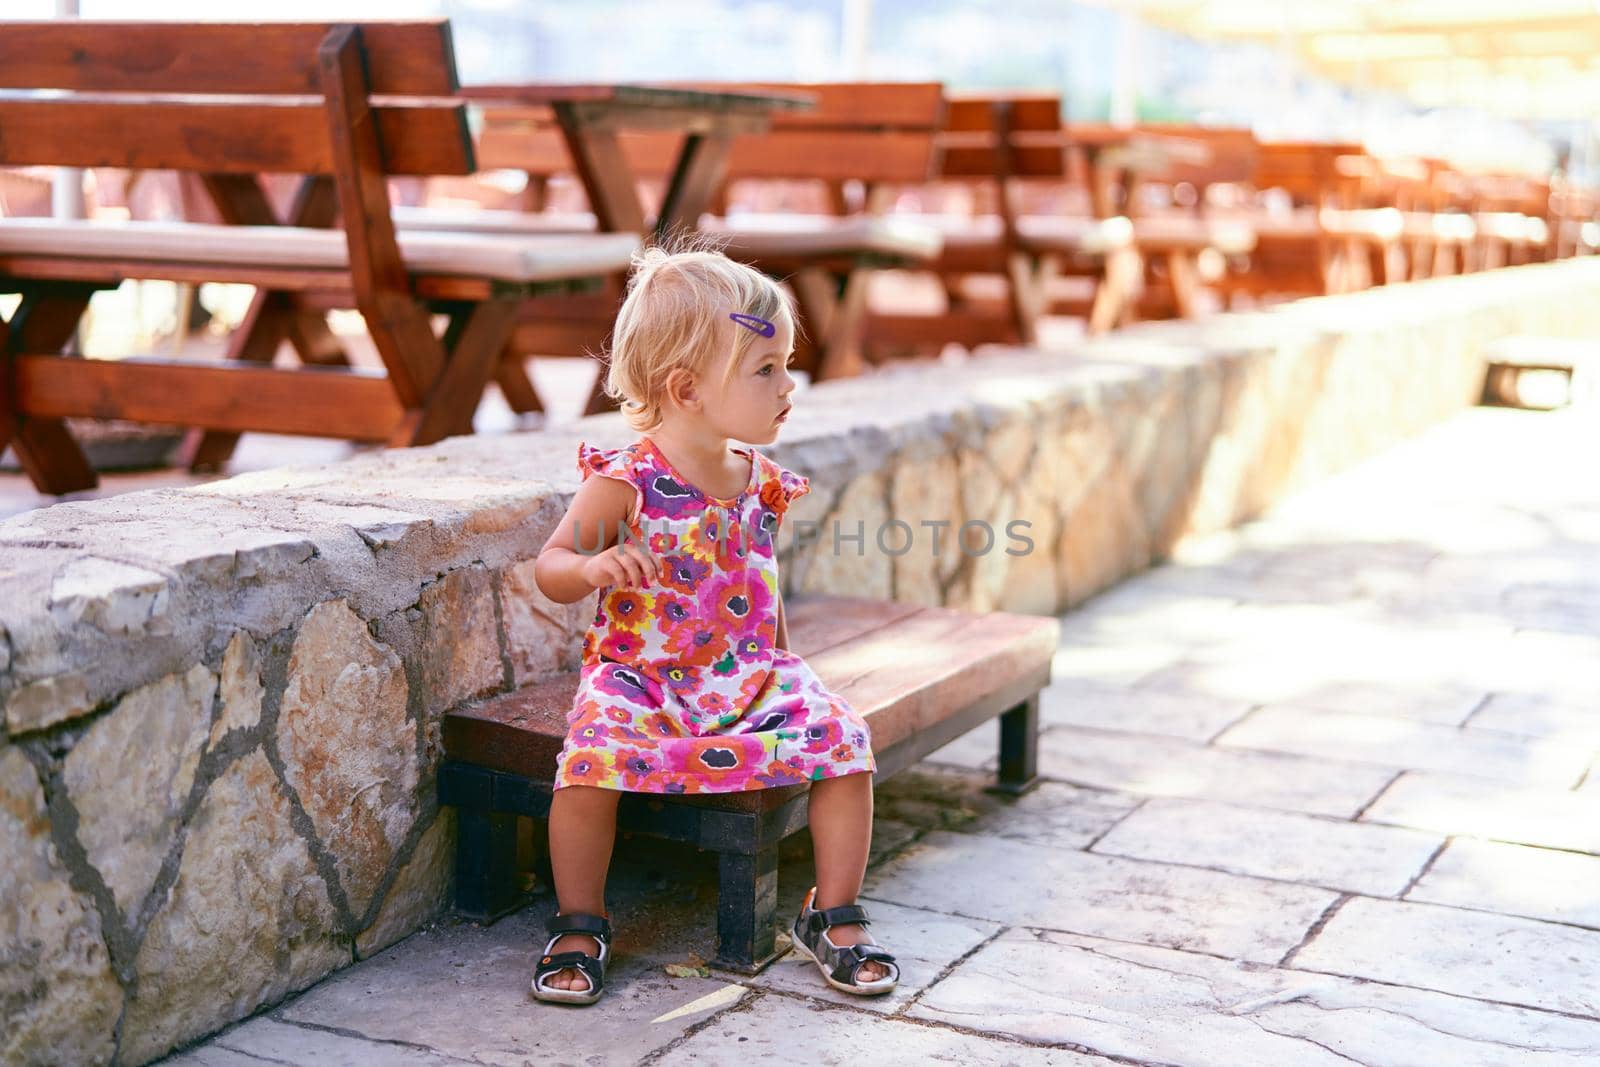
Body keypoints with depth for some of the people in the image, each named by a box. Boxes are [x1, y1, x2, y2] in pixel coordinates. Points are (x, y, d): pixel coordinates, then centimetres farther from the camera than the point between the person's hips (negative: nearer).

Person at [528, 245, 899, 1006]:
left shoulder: (763, 485, 5)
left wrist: (783, 669, 16)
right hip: (640, 678, -4)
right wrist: (594, 568, -31)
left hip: (751, 676, 4)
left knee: (844, 741, -16)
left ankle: (833, 918, 3)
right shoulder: (625, 480, -11)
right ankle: (579, 928, -6)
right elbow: (549, 566, -11)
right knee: (594, 756, -31)